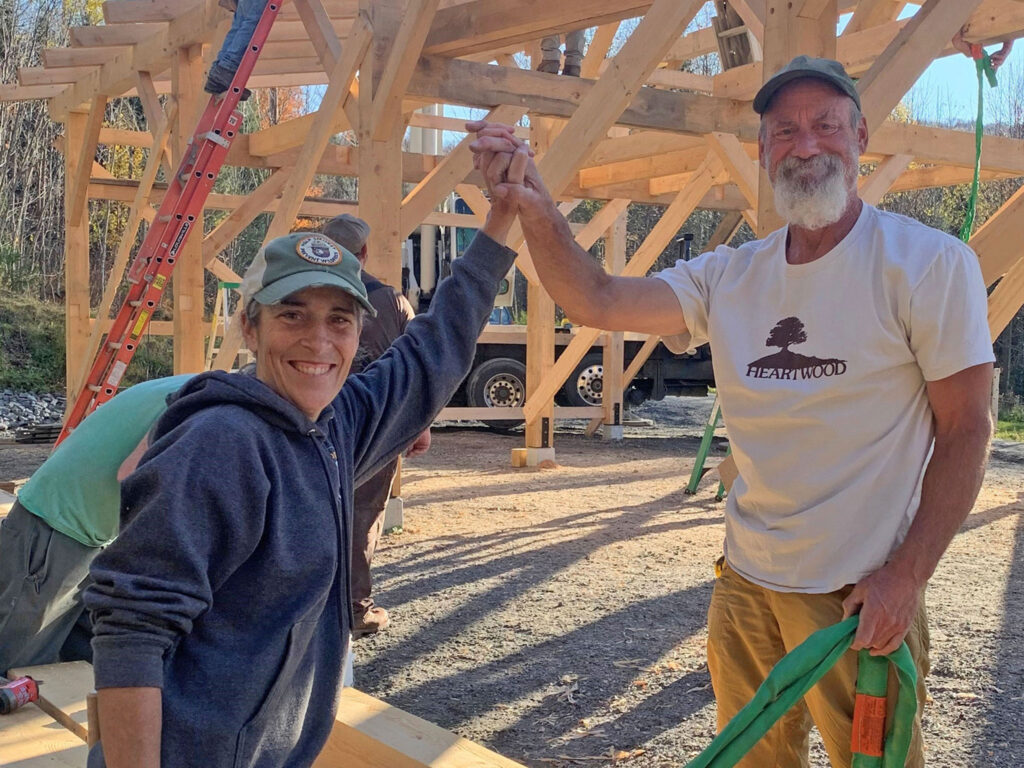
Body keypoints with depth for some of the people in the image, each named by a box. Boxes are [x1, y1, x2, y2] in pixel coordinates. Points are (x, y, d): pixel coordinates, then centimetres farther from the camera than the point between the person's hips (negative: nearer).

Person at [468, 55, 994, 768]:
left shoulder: (930, 262, -10)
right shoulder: (730, 276, 2)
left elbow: (965, 429, -10)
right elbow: (596, 300, -7)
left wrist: (906, 576, -16)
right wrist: (537, 209, -24)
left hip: (865, 594, -5)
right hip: (746, 579, 5)